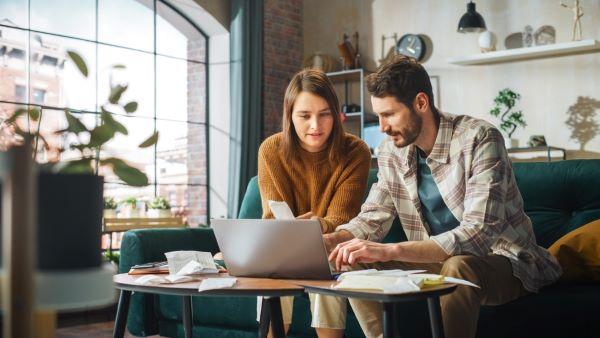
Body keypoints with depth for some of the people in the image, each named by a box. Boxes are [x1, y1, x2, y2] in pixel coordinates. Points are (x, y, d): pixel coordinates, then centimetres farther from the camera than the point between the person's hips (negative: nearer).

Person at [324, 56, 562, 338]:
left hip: (502, 261, -6)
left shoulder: (479, 138, -22)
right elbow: (373, 217, 5)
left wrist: (390, 251, -40)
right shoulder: (391, 150, -1)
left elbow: (478, 234, -31)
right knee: (357, 265, -9)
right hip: (440, 261, 6)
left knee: (458, 267, -37)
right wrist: (332, 239, -17)